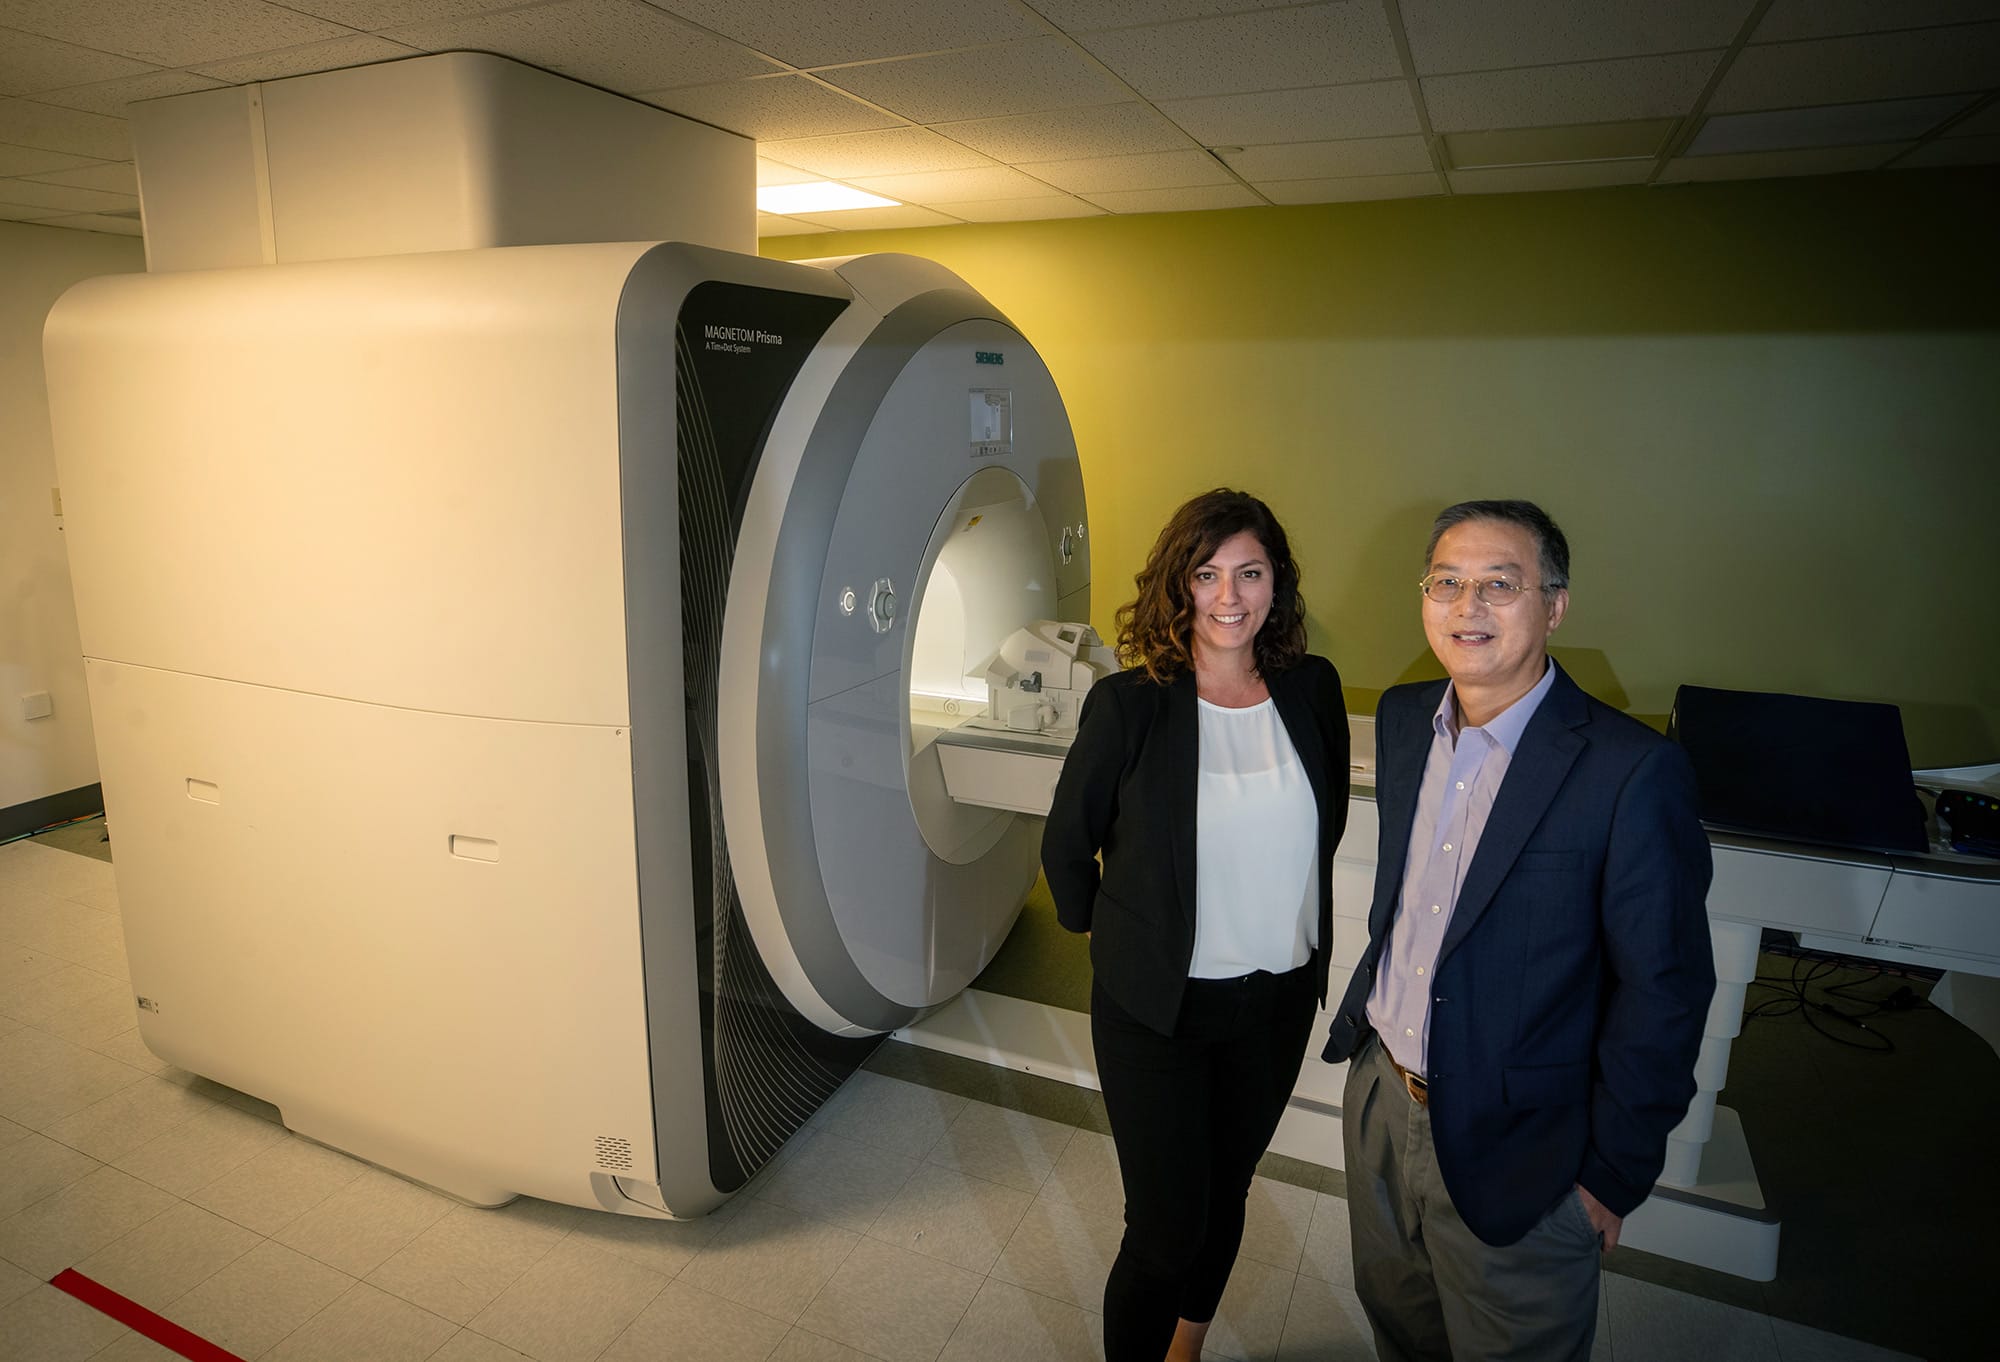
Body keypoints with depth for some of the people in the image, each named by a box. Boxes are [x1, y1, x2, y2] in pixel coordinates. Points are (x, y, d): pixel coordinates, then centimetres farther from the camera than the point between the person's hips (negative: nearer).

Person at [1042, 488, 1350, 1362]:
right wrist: (1111, 938, 8)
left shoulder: (1313, 689, -6)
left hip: (1280, 996, 4)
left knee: (1226, 1191, 23)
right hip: (1157, 1004, -4)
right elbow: (1066, 845, -3)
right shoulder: (1127, 705, -17)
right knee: (1167, 1226, 3)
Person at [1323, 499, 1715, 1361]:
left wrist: (1614, 1175, -10)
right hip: (1378, 1099, 6)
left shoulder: (1630, 771, -21)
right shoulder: (1402, 719, -1)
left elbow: (1665, 993, -15)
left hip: (1514, 1153, -5)